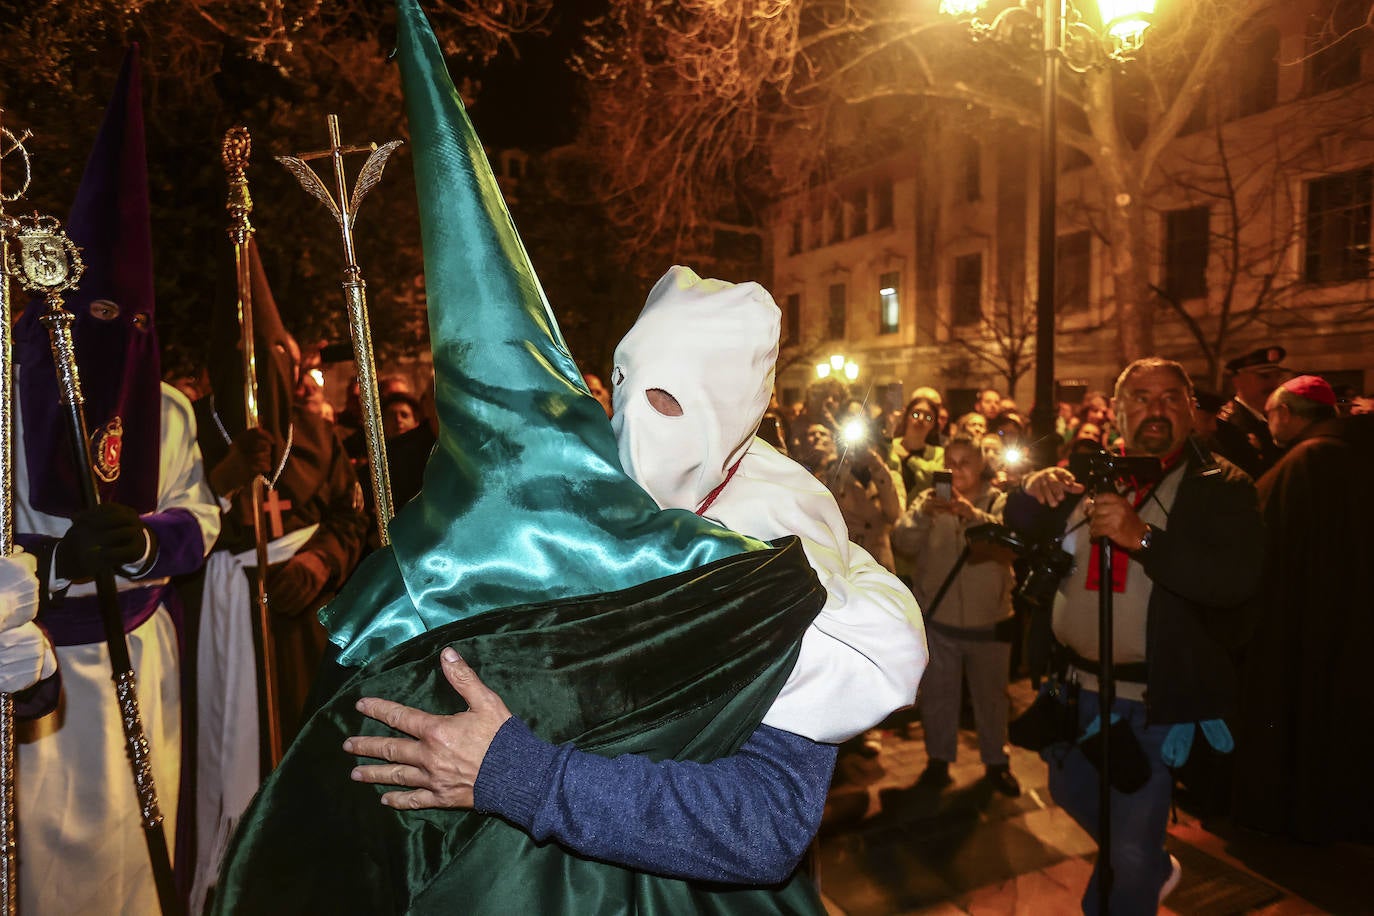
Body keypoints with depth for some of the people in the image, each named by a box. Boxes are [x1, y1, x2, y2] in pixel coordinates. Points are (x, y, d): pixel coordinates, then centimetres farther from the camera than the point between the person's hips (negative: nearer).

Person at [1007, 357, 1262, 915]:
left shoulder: (1220, 487, -10)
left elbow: (1237, 578, -24)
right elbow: (1018, 529, 6)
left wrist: (1141, 535, -34)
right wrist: (1035, 491, -16)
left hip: (1151, 697, -5)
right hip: (1072, 683, 6)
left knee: (1130, 851, 6)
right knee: (1071, 792, 26)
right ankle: (1151, 867, 52)